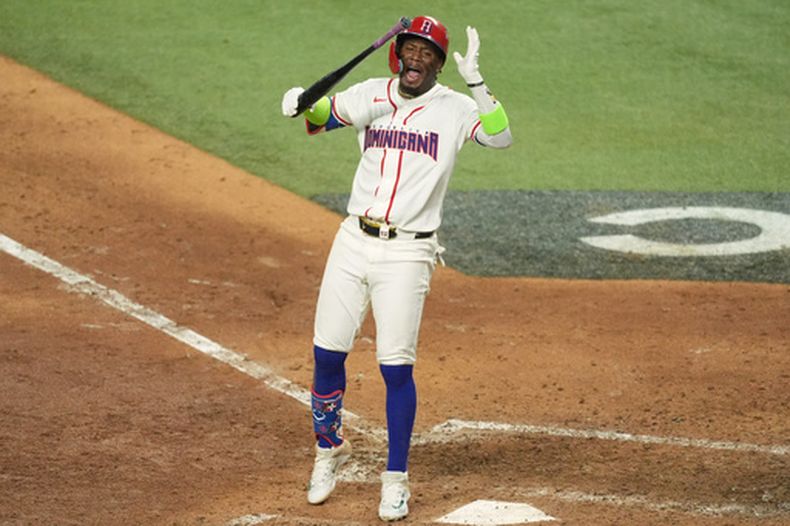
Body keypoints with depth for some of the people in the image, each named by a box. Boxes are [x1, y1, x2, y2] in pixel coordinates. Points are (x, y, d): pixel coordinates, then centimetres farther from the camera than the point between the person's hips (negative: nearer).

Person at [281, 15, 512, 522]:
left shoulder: (453, 108, -5)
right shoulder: (371, 95, 7)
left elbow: (501, 136, -20)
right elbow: (324, 116, 5)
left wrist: (475, 79, -30)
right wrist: (302, 103, -18)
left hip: (407, 252, -3)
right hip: (354, 241, 4)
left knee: (396, 366, -6)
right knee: (328, 354, 5)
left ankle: (396, 480, 8)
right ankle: (330, 450, 29)